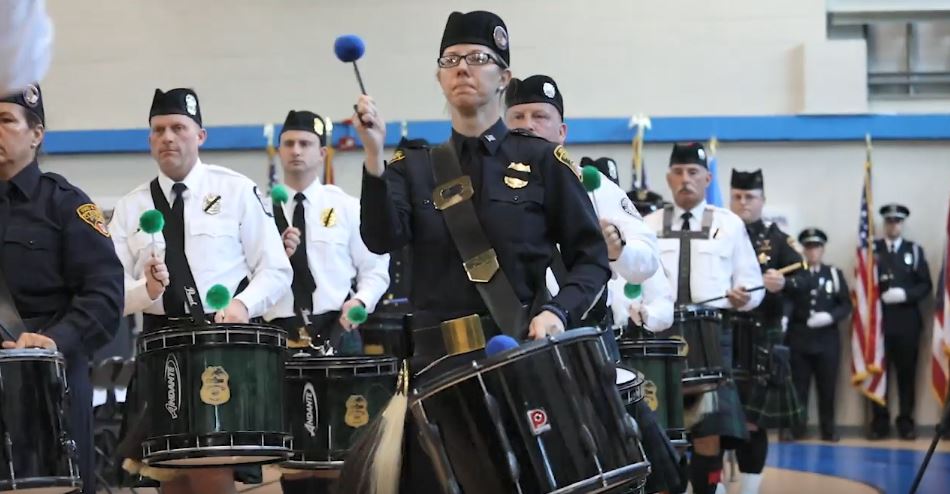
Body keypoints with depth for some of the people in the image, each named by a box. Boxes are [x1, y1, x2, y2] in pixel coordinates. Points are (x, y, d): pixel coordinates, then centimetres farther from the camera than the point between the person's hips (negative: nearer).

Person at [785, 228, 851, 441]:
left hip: (827, 340, 1)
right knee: (798, 387, 0)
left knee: (827, 388, 3)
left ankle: (828, 430, 11)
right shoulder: (794, 274, 6)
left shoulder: (834, 273, 9)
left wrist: (830, 317, -14)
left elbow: (846, 305, 5)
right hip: (799, 339, 0)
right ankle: (797, 429, 6)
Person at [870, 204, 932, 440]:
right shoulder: (872, 249, 9)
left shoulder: (915, 251, 10)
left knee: (907, 373, 2)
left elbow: (925, 285, 4)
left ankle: (906, 422, 8)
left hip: (907, 321, 0)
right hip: (878, 320, 0)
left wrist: (906, 294, -13)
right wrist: (879, 296, -16)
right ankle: (880, 422, 6)